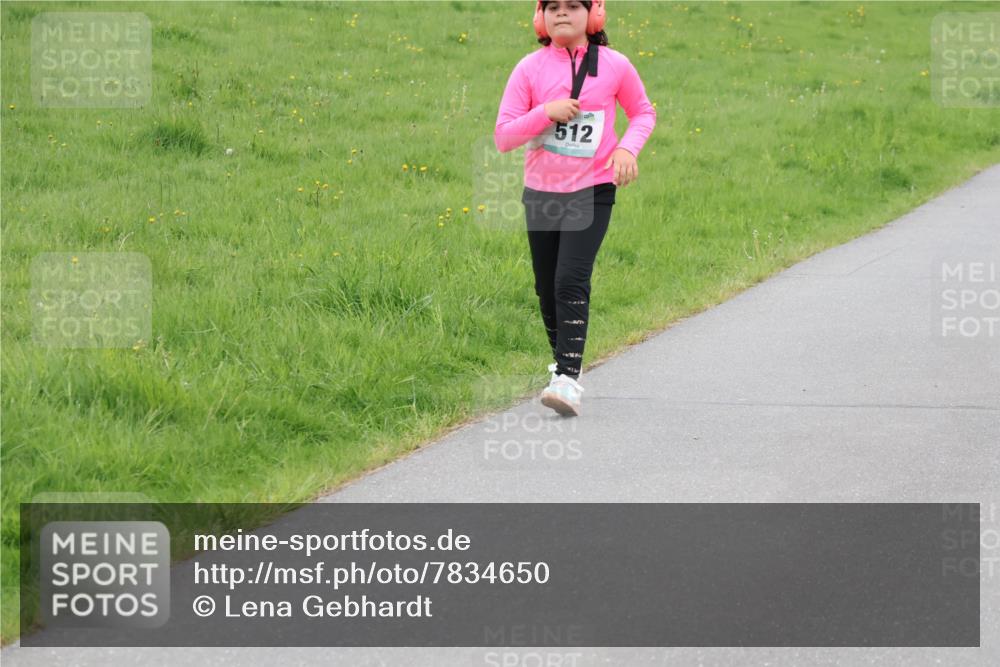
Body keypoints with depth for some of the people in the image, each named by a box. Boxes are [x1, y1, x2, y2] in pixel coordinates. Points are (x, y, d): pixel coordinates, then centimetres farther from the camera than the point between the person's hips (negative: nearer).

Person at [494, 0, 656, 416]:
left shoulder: (614, 65, -4)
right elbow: (503, 138, -5)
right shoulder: (530, 68, -3)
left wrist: (628, 148, -7)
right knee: (547, 288, 11)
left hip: (591, 191, -3)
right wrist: (546, 112, -20)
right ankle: (563, 362, 34)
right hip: (541, 192, 3)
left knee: (571, 281, -18)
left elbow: (643, 112, 13)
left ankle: (569, 381, -20)